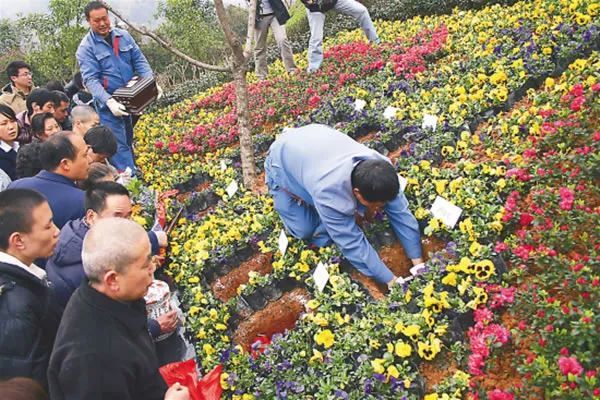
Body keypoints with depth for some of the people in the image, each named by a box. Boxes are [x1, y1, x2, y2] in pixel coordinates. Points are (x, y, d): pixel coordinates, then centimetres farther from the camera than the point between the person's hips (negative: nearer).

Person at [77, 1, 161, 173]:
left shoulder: (123, 36, 6)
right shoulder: (86, 47, -8)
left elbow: (139, 61, 6)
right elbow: (91, 79, -16)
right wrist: (109, 101, -31)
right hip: (108, 103, -4)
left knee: (132, 142, 15)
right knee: (120, 146, -5)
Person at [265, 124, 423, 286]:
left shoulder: (381, 168, -29)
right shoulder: (329, 193, -45)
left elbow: (401, 213, -20)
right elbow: (353, 244, -37)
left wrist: (418, 260, -19)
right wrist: (390, 280, -32)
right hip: (283, 161, -4)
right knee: (303, 230, -7)